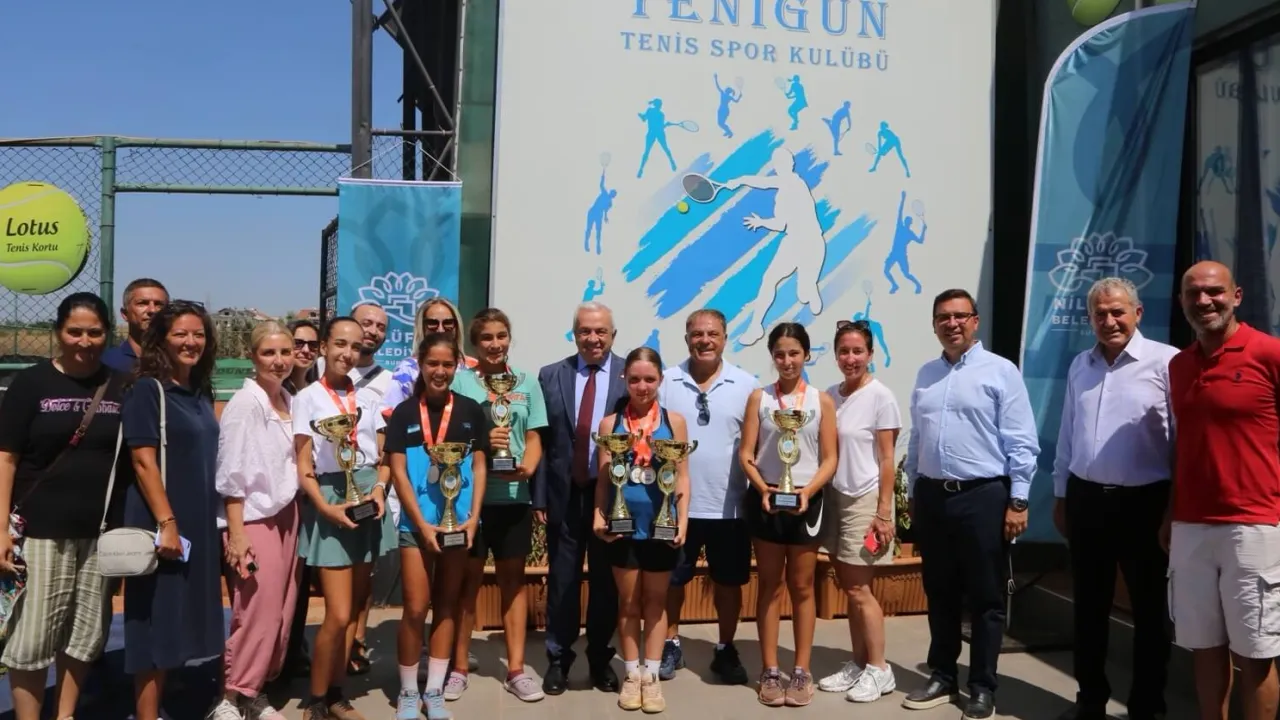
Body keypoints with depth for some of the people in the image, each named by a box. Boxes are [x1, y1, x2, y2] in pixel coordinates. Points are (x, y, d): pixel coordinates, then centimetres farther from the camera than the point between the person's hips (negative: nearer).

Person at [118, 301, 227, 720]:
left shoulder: (201, 394, 12)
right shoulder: (147, 390, -9)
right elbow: (144, 462, -15)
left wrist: (217, 522, 13)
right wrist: (166, 522, -21)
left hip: (199, 525, 7)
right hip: (162, 524, -7)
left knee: (180, 620, 14)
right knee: (157, 622, -1)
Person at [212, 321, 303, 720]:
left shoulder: (290, 402, 9)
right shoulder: (245, 403, -12)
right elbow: (232, 473, -14)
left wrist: (292, 519, 13)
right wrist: (236, 533, -16)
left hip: (286, 517, 7)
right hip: (253, 520, -7)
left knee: (282, 613, 9)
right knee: (257, 614, -6)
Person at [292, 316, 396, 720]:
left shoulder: (368, 399, 10)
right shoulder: (307, 399, -3)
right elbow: (303, 468, -6)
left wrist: (379, 488, -6)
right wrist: (326, 507, -18)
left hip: (368, 500, 5)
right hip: (329, 502, -5)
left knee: (352, 610, 10)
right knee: (338, 614, -8)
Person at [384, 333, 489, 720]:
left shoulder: (471, 411, 3)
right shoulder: (404, 413, 0)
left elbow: (479, 466, 4)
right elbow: (398, 471, -3)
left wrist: (473, 517, -6)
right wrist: (421, 523, -10)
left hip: (458, 522, 2)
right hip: (417, 522, -1)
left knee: (447, 605, 9)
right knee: (416, 608, -2)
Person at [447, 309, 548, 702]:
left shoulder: (527, 383, 7)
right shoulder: (459, 380, 1)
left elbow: (533, 438, 5)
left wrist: (528, 466, -15)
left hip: (514, 496, 2)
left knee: (513, 579, 10)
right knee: (467, 579, 7)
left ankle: (516, 669, 19)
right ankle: (459, 667, 19)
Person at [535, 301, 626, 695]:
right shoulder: (550, 376, 3)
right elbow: (542, 441, 2)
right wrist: (540, 496, -2)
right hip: (564, 494, 1)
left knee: (606, 581, 11)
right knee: (562, 580, 11)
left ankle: (600, 660, 28)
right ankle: (558, 659, 26)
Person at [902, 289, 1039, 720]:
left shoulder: (1000, 371, -5)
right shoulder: (926, 375, 12)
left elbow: (1022, 444, -8)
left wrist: (1017, 501, -12)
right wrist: (913, 494, 16)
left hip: (983, 496, -5)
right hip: (932, 497, 5)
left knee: (985, 599, 5)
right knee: (940, 595, 14)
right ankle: (943, 678, 28)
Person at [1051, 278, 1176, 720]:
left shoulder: (1165, 362, -10)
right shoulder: (1080, 366, 9)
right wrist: (1061, 496, 15)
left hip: (1143, 503, -5)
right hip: (1086, 500, 5)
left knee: (1149, 609, 9)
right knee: (1089, 607, 14)